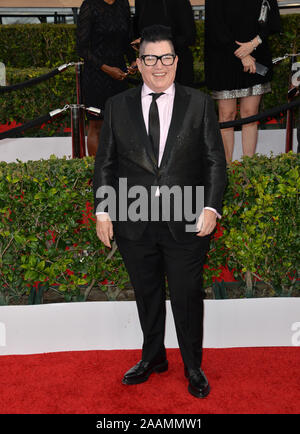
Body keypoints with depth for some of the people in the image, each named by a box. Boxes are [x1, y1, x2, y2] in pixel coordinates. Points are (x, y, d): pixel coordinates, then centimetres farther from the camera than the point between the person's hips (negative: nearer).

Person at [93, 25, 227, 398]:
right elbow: (105, 163, 7)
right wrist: (102, 212, 0)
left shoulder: (200, 104, 2)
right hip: (134, 224, 2)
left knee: (188, 297, 9)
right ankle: (153, 358, 38)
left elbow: (215, 161, 1)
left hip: (186, 223, -1)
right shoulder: (117, 106, 5)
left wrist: (211, 207, -9)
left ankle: (193, 367, 31)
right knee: (147, 295, 16)